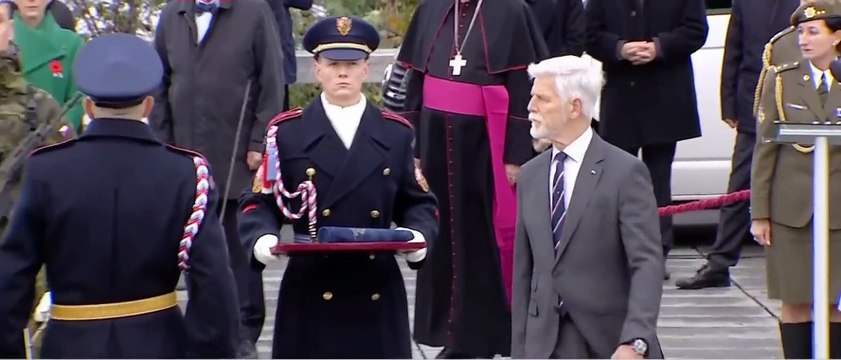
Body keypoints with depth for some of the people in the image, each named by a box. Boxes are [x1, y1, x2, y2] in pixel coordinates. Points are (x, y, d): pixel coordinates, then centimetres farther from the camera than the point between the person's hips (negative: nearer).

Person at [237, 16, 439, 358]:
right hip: (311, 294, -2)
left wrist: (419, 236, -12)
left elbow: (419, 203, 10)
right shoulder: (286, 131, 3)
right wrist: (263, 239, -19)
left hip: (377, 295, 2)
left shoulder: (396, 133, 9)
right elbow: (259, 202, 3)